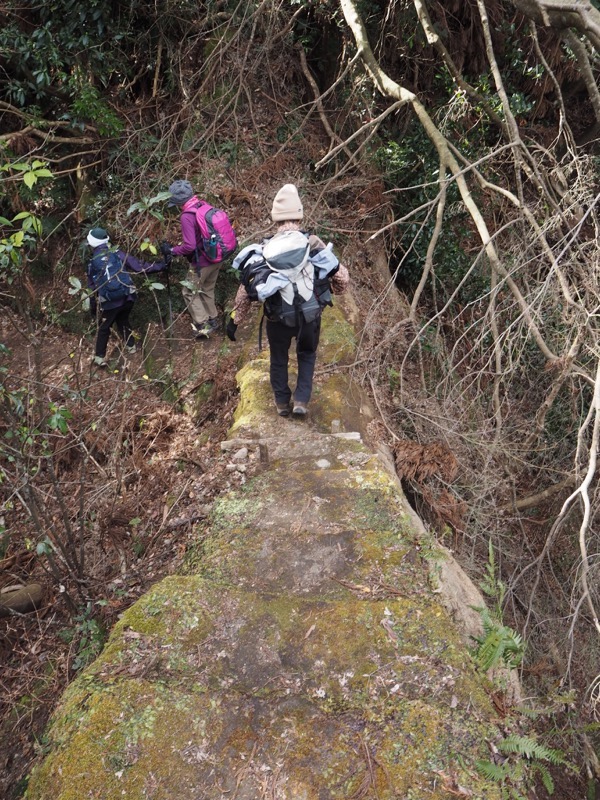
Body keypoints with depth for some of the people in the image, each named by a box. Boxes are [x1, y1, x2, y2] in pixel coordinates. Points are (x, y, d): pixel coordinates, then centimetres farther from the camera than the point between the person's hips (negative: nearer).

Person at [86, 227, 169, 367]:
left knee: (104, 328, 14)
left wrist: (93, 308, 20)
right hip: (127, 297, 2)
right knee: (123, 321, 27)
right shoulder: (118, 254, 2)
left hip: (109, 302, -1)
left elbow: (92, 288, 9)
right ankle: (131, 346, 35)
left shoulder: (92, 263, 3)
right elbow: (139, 266, 0)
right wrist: (160, 266, 7)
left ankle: (100, 357, 14)